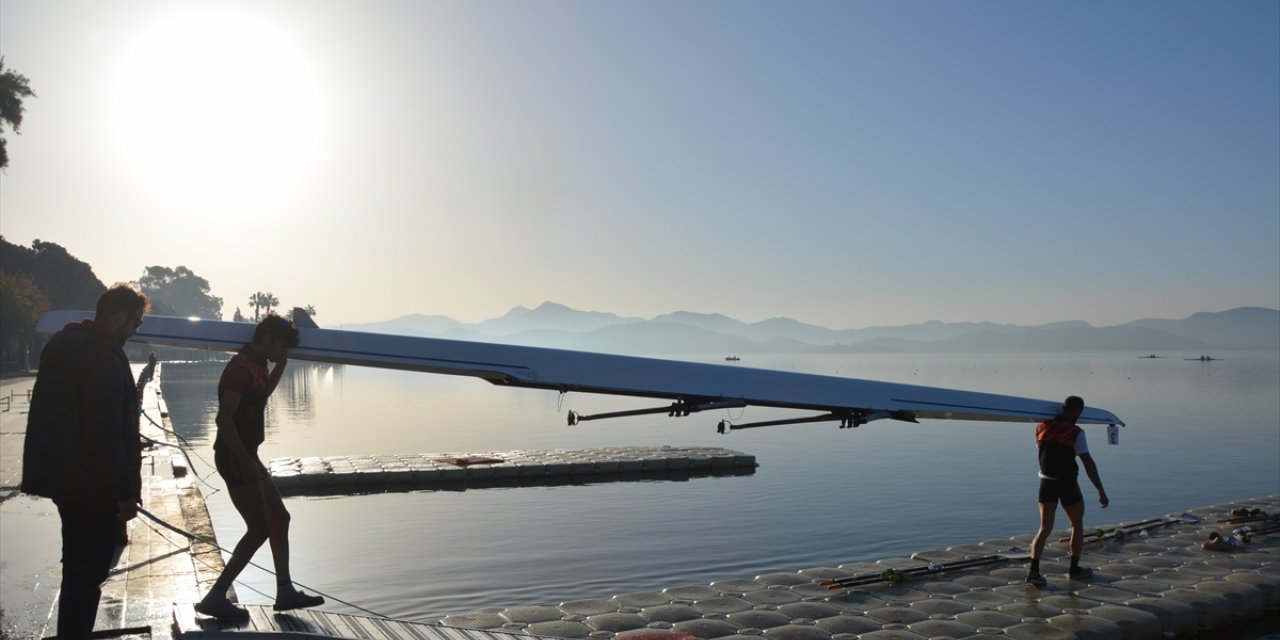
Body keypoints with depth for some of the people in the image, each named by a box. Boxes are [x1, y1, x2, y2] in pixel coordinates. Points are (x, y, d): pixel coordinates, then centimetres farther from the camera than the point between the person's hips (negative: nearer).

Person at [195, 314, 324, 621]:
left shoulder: (255, 366, 11)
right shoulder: (241, 368, -19)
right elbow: (224, 419, -26)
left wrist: (280, 365, 18)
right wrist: (245, 460, -27)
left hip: (245, 456, 10)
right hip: (235, 458, -10)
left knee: (279, 518, 13)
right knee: (260, 529, -6)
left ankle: (285, 591, 18)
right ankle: (215, 598, 1)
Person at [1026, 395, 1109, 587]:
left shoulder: (1042, 427, 0)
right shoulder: (1076, 433, -14)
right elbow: (1088, 464, -17)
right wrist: (1101, 492, -15)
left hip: (1046, 482, 4)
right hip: (1067, 484, -4)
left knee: (1045, 528, 1)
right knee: (1077, 525, 19)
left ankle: (1034, 569, -15)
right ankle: (1074, 569, 25)